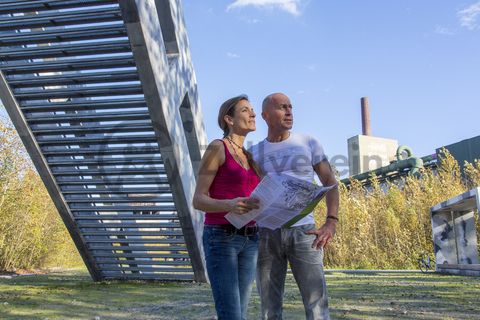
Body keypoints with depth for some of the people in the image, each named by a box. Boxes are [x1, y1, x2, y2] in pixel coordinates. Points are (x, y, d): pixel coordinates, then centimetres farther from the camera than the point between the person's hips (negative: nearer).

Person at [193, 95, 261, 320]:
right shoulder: (216, 148, -5)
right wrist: (230, 205, -30)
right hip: (220, 239, -7)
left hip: (248, 241, 7)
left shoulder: (248, 157, 18)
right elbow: (198, 200, -10)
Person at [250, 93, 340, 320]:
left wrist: (331, 223, -8)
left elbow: (330, 183, 6)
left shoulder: (308, 144, 6)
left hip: (303, 233, -1)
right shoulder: (254, 153, 9)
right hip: (267, 235, 2)